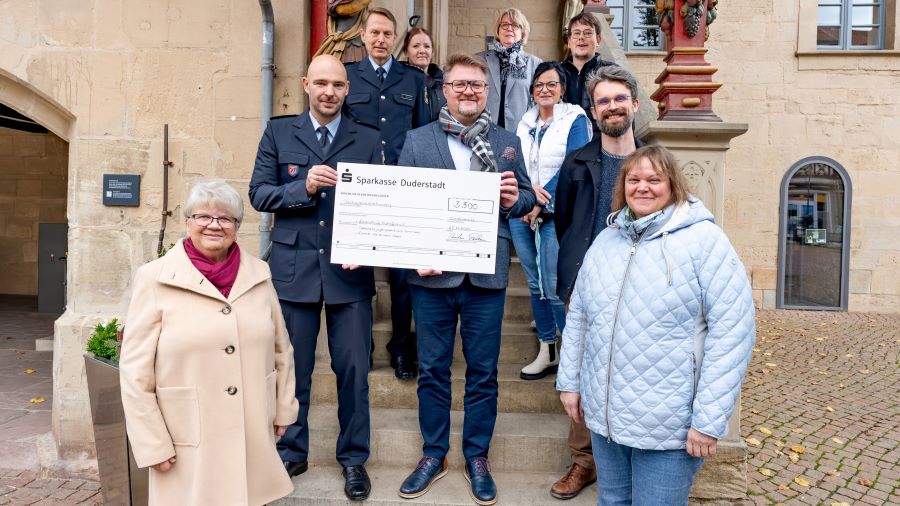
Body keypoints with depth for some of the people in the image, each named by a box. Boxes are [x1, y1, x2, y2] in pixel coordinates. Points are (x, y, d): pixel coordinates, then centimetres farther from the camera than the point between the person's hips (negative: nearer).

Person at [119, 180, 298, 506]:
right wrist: (153, 445, -6)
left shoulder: (258, 274, 3)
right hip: (188, 447, -3)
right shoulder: (155, 279, -6)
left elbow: (280, 349, 11)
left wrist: (284, 410, 12)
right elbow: (135, 370, -6)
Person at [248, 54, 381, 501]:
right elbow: (258, 194, 1)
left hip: (349, 270, 0)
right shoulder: (278, 133, 7)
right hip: (294, 269, 1)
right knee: (292, 368, 11)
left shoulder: (367, 139, 6)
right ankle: (291, 452, 30)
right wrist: (304, 186, -15)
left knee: (354, 369, 5)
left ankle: (353, 458, 23)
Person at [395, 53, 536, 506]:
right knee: (432, 368, 11)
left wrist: (514, 200, -13)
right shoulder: (417, 140, 6)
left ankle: (477, 456, 28)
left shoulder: (507, 142, 9)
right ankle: (433, 454, 29)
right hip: (432, 272, 0)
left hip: (486, 274, 1)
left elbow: (527, 197, 10)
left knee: (483, 371, 10)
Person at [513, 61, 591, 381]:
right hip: (520, 212, 5)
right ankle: (547, 352, 21)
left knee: (555, 288, -8)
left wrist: (541, 205, -15)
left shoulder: (575, 120, -1)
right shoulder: (525, 122, 14)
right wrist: (528, 187, -14)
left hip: (555, 215, -5)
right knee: (535, 284, 10)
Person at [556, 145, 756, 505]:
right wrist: (569, 381, 9)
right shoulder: (606, 239, 7)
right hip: (604, 414, 5)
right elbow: (578, 316, 12)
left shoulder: (704, 241, -11)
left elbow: (732, 331, -16)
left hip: (669, 425, -5)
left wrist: (709, 420, -17)